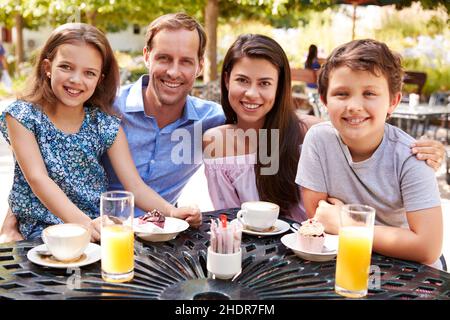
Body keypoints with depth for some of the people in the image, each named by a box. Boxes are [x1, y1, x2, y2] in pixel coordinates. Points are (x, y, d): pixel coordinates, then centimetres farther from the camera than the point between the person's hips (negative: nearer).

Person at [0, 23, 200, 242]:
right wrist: (83, 223, -30)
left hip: (100, 226, 4)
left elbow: (135, 186, -1)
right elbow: (37, 178, -15)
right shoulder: (22, 116, -4)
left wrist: (170, 211, -20)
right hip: (44, 228, -4)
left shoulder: (106, 125, 3)